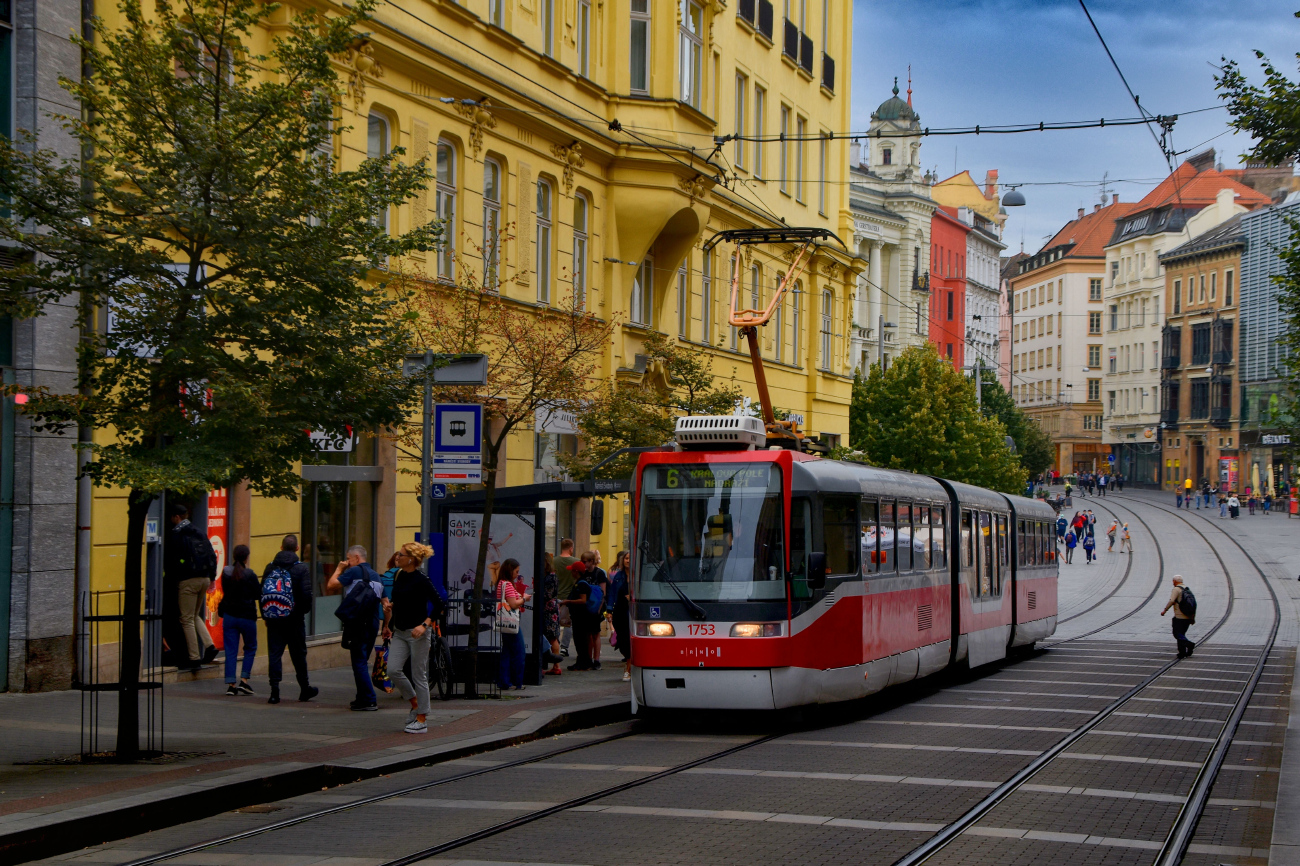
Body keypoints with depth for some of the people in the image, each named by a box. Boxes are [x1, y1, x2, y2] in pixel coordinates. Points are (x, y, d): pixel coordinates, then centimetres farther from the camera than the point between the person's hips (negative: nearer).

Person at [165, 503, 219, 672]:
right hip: (203, 579, 7)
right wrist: (211, 578, 18)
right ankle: (209, 645, 3)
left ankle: (194, 658, -3)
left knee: (187, 619, -1)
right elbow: (212, 555, 13)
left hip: (187, 581, -7)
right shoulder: (199, 533, 13)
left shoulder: (175, 534, -6)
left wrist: (169, 580, 2)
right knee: (195, 616, 20)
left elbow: (169, 560, -7)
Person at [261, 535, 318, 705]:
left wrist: (265, 615, 12)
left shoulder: (270, 567, 3)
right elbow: (306, 594, -14)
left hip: (273, 619, 2)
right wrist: (304, 610, 3)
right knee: (298, 654, 10)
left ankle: (274, 691, -6)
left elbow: (262, 592, 5)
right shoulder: (301, 568, -7)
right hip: (294, 619, -2)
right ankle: (305, 689, 21)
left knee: (274, 653, 2)